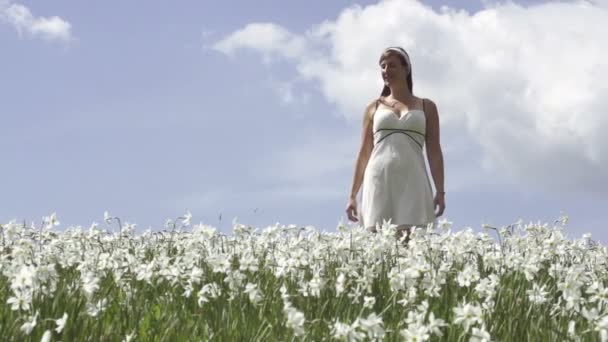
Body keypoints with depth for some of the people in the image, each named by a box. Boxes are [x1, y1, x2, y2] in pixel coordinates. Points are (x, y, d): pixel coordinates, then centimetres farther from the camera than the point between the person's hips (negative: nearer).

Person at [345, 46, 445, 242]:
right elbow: (364, 154, 16)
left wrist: (440, 191, -3)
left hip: (411, 182, -1)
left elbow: (434, 152, 9)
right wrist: (353, 195, 9)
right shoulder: (374, 108, 17)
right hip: (379, 181, 1)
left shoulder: (426, 107, 15)